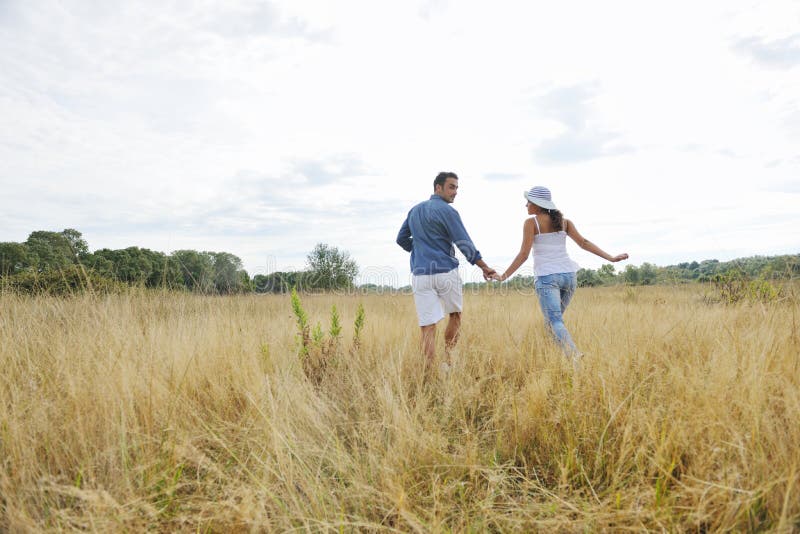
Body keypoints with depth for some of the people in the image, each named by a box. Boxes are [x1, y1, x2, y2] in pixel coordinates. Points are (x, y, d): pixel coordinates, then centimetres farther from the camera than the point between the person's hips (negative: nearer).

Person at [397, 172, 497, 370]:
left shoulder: (414, 210, 15)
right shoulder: (447, 211, -5)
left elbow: (401, 239, 22)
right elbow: (465, 244, -10)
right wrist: (484, 267, -6)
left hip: (420, 275, 4)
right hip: (446, 273, -4)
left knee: (427, 326, 1)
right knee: (455, 315, 18)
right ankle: (447, 359, 12)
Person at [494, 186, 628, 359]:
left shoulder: (531, 222, -3)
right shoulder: (563, 221, 12)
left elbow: (523, 254, -8)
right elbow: (584, 242, 3)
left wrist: (504, 276, -4)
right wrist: (610, 258, 4)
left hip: (546, 277, -6)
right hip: (568, 275, 6)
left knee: (555, 322, -10)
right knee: (553, 319, 22)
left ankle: (576, 359, -30)